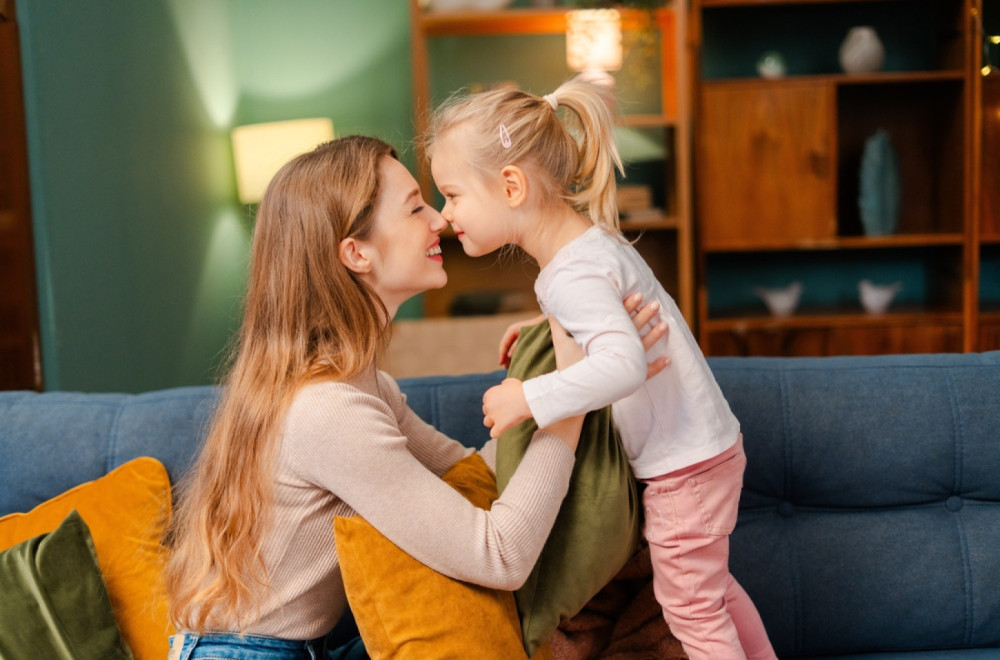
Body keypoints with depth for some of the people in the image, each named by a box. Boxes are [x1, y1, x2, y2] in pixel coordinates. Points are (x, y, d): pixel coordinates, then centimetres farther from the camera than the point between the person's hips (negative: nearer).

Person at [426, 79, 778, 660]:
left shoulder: (572, 274, -26)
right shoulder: (592, 239, 4)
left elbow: (624, 364, -39)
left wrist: (530, 398, -35)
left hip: (684, 465, -10)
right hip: (703, 444, 10)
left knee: (689, 604, 9)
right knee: (711, 583, 27)